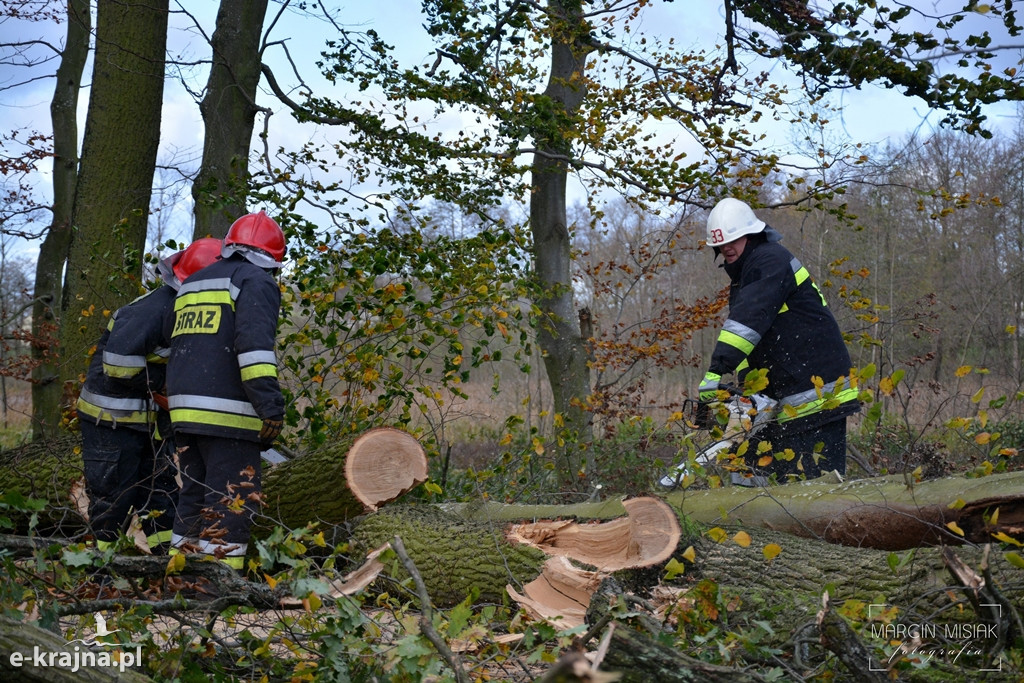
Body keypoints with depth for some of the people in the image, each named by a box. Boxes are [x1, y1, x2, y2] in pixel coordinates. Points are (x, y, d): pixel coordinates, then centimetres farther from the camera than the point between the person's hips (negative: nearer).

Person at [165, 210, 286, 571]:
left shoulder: (190, 286, 23)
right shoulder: (257, 282, -3)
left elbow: (169, 342, 27)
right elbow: (255, 346, -18)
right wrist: (271, 406, -20)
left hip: (183, 409, 8)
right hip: (228, 415, -8)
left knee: (193, 497, 17)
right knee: (232, 504, -6)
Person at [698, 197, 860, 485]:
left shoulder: (771, 260, -12)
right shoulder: (742, 279, 20)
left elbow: (749, 319, -27)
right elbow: (750, 341, 17)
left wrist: (717, 370, -35)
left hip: (818, 393, -10)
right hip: (783, 397, 10)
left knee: (815, 478, -11)